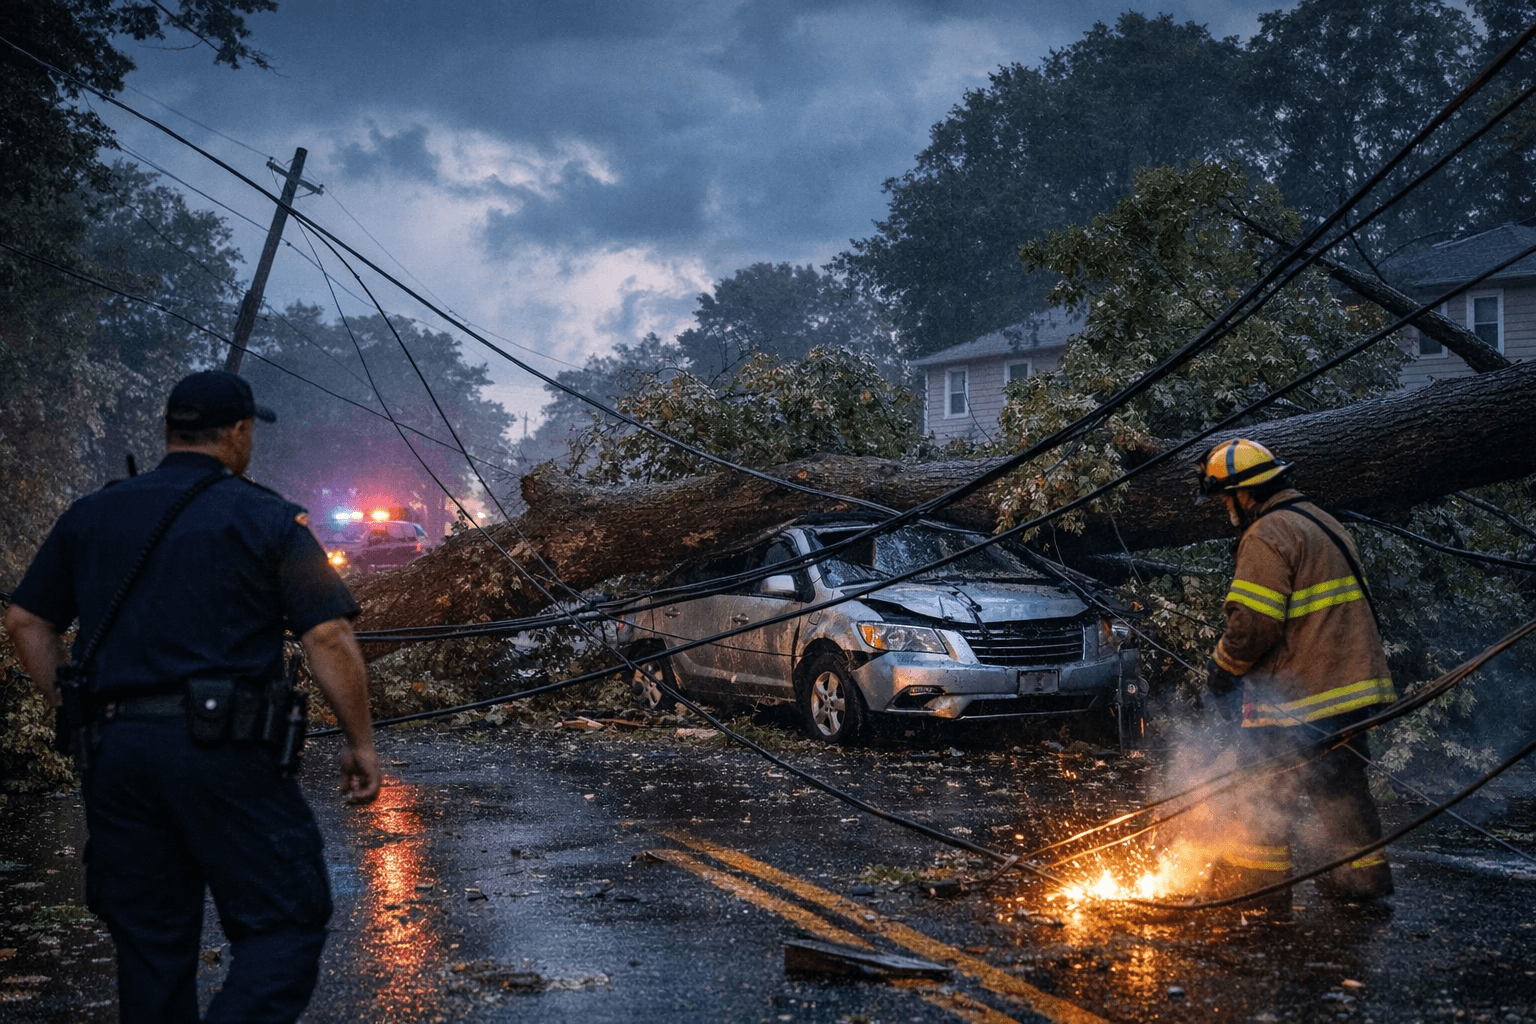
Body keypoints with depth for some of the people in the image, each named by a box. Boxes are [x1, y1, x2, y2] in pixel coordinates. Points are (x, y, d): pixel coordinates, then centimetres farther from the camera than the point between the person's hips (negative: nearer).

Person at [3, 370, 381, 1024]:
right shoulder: (266, 519, -1)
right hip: (223, 750, -5)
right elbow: (329, 638, -7)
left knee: (150, 942, 13)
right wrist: (361, 742, 0)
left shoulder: (91, 515, 14)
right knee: (285, 925, 0)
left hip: (113, 750, 5)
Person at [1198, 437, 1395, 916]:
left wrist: (1222, 666, -4)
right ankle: (1362, 872, 24)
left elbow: (1253, 624, -21)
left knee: (1265, 791, 2)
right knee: (1340, 784, 18)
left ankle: (1255, 880, 7)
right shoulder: (1322, 523, 16)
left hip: (1298, 694, -9)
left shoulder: (1267, 536, -16)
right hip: (1353, 680, 9)